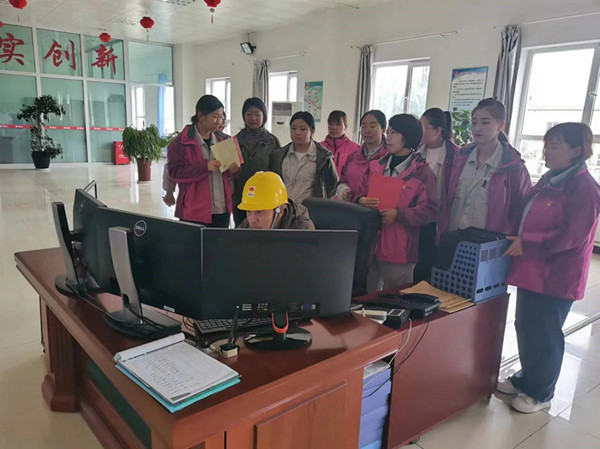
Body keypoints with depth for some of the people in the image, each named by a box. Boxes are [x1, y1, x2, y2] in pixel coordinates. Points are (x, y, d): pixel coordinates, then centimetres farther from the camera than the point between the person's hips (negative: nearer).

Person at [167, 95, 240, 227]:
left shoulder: (221, 140, 13)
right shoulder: (182, 142, -6)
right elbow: (175, 171, -13)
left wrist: (232, 170, -5)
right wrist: (205, 167, -24)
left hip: (222, 211, 6)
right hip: (194, 212, -5)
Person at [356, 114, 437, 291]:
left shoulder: (422, 172, -7)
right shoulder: (375, 166, 10)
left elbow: (429, 210, -11)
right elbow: (361, 192, 18)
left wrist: (398, 214, -20)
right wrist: (361, 200, -5)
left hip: (398, 250, -5)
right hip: (369, 245, 5)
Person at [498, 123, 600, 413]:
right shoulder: (549, 181, 12)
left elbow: (572, 237, -22)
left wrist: (526, 244, -21)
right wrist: (517, 239, 6)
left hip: (556, 277, -9)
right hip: (533, 270, 9)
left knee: (544, 335, 5)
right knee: (526, 328, 18)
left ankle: (540, 393, 23)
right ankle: (525, 379, 36)